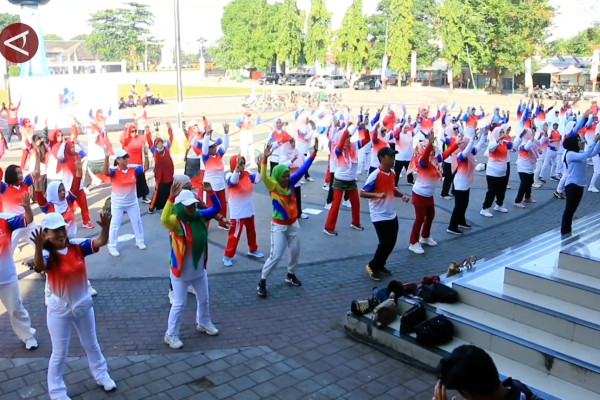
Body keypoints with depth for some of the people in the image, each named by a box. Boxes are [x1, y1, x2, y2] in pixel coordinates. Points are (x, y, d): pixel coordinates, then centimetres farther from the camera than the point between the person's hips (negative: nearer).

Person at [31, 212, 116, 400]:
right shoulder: (47, 255, -21)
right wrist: (39, 247, -61)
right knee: (60, 353, 10)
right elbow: (39, 267, -43)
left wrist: (105, 227, -40)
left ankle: (101, 375, 45)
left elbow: (100, 242, -19)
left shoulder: (77, 246, -9)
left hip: (83, 304, 4)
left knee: (91, 344, 23)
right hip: (59, 310, -4)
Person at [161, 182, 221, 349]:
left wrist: (211, 192, -17)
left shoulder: (200, 217, -5)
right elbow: (164, 219, -45)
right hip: (180, 272, -6)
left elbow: (216, 208, 0)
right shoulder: (176, 221, -23)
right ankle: (171, 334, 22)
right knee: (179, 304, 4)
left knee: (203, 299, 23)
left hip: (199, 270, 6)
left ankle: (203, 323, 48)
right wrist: (172, 197, -54)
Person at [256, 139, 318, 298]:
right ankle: (262, 282, 8)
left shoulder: (291, 183, -4)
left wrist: (314, 152, -10)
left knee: (295, 251, 16)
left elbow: (303, 169, -4)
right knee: (275, 256, -6)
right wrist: (265, 158, -52)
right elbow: (264, 176, -37)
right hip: (279, 226, -6)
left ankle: (290, 276, 38)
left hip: (294, 224, 6)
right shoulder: (273, 186, -18)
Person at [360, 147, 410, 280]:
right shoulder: (375, 175, -19)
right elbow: (362, 193, -19)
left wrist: (402, 195, 1)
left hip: (392, 214, 8)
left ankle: (380, 265, 30)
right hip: (379, 216, -8)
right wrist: (377, 194, -35)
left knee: (392, 242, 12)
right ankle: (372, 266, 15)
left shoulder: (393, 173, 5)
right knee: (385, 243, -6)